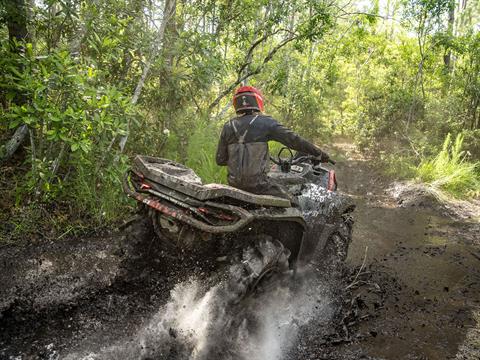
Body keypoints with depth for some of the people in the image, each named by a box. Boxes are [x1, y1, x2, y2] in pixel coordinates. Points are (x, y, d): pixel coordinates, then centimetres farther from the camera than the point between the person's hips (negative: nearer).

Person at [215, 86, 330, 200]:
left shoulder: (228, 127, 8)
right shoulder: (265, 122, -4)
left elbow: (220, 160, 10)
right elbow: (293, 139, -8)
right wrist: (319, 153, 0)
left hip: (233, 182, 6)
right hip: (256, 181, -5)